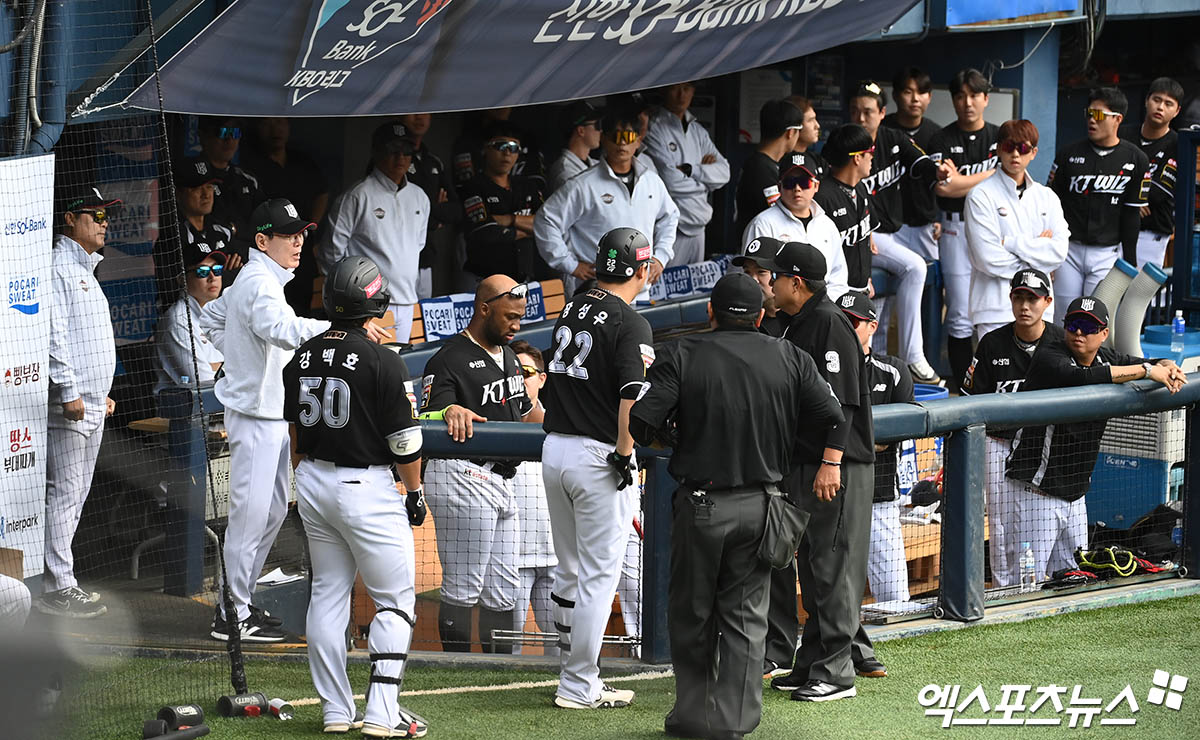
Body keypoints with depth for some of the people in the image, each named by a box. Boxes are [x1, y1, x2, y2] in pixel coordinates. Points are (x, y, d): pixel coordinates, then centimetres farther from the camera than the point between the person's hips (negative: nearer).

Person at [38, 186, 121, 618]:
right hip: (67, 407, -10)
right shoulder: (57, 268, -11)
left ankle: (61, 580, 16)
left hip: (92, 408, 10)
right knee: (62, 494, -9)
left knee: (75, 496, 12)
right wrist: (69, 391, -22)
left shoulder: (86, 271, 21)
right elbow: (54, 335, -19)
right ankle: (56, 588, -9)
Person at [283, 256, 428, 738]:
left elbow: (295, 432, 13)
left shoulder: (303, 358, 4)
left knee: (327, 594, 13)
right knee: (395, 602, 1)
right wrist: (414, 492, 2)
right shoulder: (382, 361, -16)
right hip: (367, 486, -6)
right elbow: (405, 440, -12)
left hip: (313, 482, 6)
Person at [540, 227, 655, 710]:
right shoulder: (631, 324, -13)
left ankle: (573, 670, 25)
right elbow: (631, 399, -23)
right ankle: (579, 687, -1)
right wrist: (624, 456, -16)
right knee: (599, 575, -2)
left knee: (569, 571, 17)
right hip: (598, 457, -7)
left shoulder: (571, 310, 10)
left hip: (555, 449, 7)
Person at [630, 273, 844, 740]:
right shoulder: (788, 359, 2)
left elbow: (642, 423, -14)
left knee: (690, 612, 12)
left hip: (702, 504, -2)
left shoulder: (683, 356, -5)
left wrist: (671, 436, 8)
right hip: (761, 503, 2)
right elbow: (831, 418, -3)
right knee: (745, 612, 9)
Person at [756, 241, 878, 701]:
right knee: (812, 568, 10)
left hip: (839, 469, -10)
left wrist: (831, 462, -25)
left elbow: (842, 399, -20)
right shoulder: (796, 328, 18)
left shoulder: (829, 323, -13)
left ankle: (835, 671, -7)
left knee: (833, 568, -8)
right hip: (802, 465, 10)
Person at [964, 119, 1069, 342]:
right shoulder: (982, 196, -1)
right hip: (996, 307, -4)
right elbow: (988, 259, -11)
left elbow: (1059, 252, 1)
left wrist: (1010, 243, -9)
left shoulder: (1046, 197, 14)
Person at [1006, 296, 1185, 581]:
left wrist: (1169, 368, -10)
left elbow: (1157, 365, 17)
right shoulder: (1050, 360, -15)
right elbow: (1080, 377, -35)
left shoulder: (1105, 358, 7)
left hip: (1075, 494, 8)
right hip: (1037, 494, -8)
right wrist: (1146, 370, -30)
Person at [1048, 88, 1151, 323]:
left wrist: (1129, 265, 2)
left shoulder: (1135, 160, 1)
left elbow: (1131, 215, 3)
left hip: (1108, 254, -2)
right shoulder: (1068, 154, 4)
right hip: (1068, 250, 2)